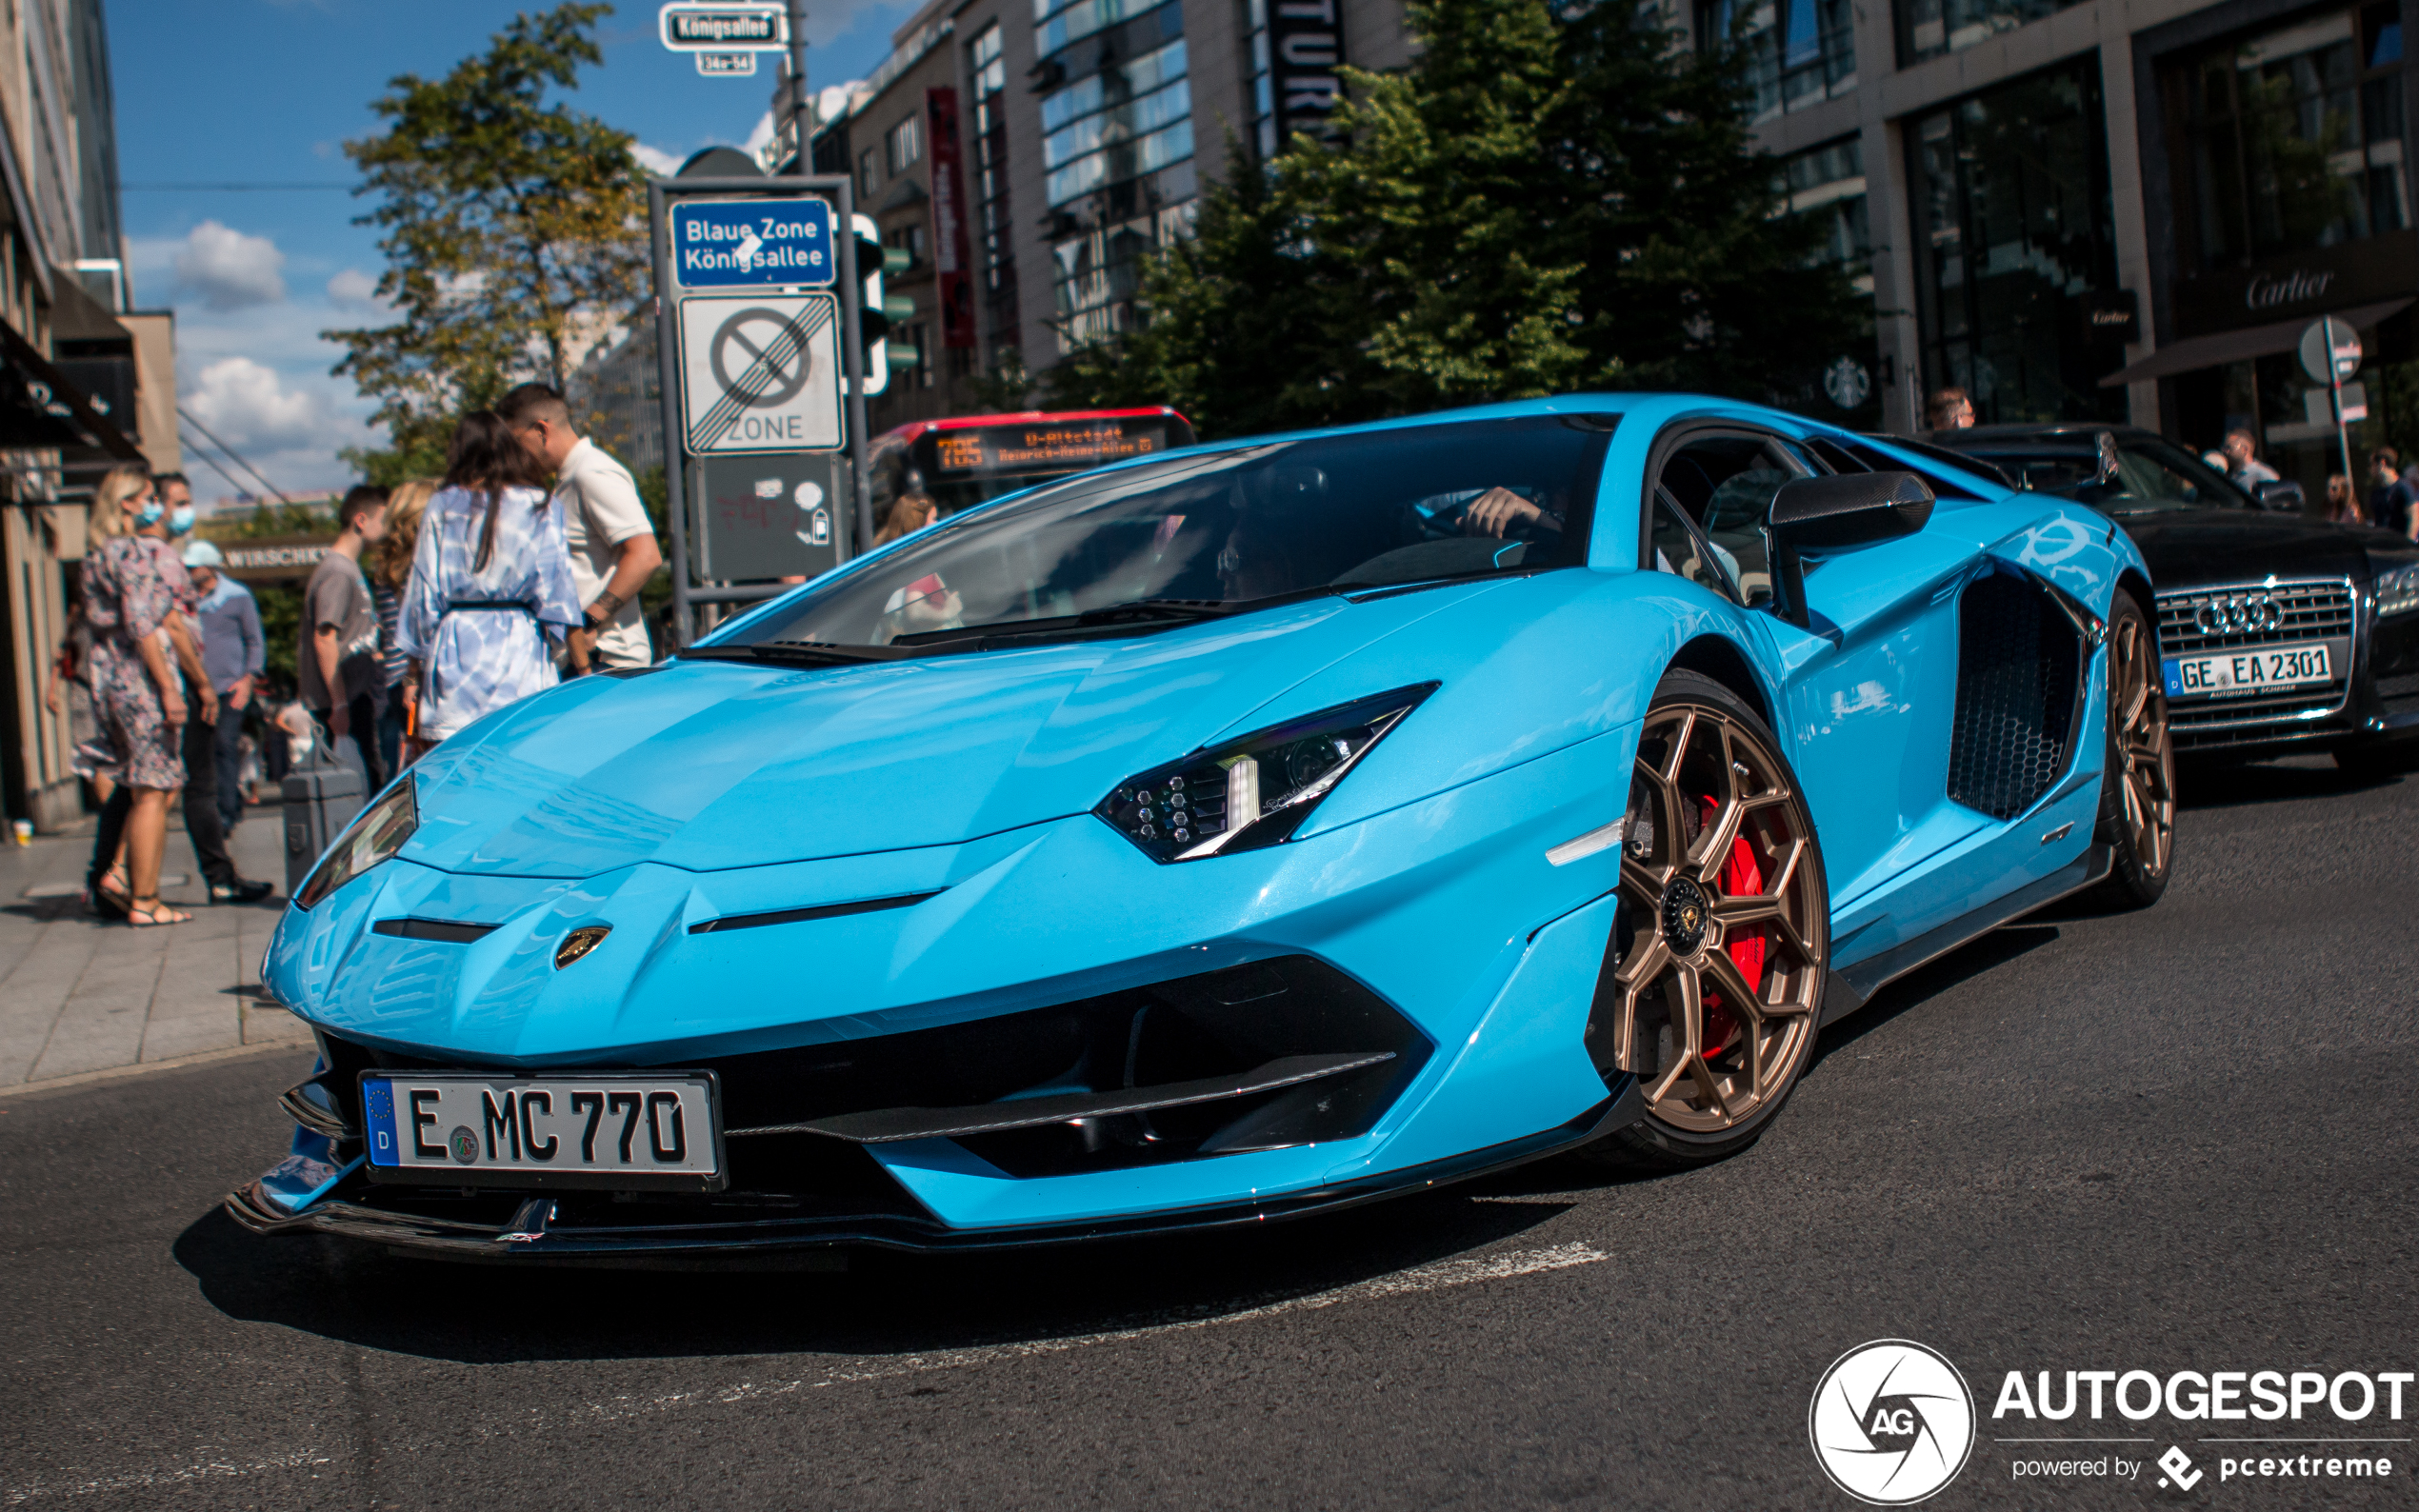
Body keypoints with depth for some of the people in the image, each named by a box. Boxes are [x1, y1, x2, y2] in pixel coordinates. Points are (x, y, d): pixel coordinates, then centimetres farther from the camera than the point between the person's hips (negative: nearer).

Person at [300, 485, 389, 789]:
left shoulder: (350, 569, 18)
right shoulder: (336, 572, -13)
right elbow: (324, 639, -19)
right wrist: (339, 704, -21)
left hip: (357, 699, 10)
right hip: (345, 701, -10)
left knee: (369, 779, 8)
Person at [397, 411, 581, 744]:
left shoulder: (440, 509, 7)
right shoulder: (540, 508, 2)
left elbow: (423, 591, 8)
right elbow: (555, 588, 0)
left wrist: (417, 655, 15)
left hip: (454, 645, 1)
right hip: (520, 646, -1)